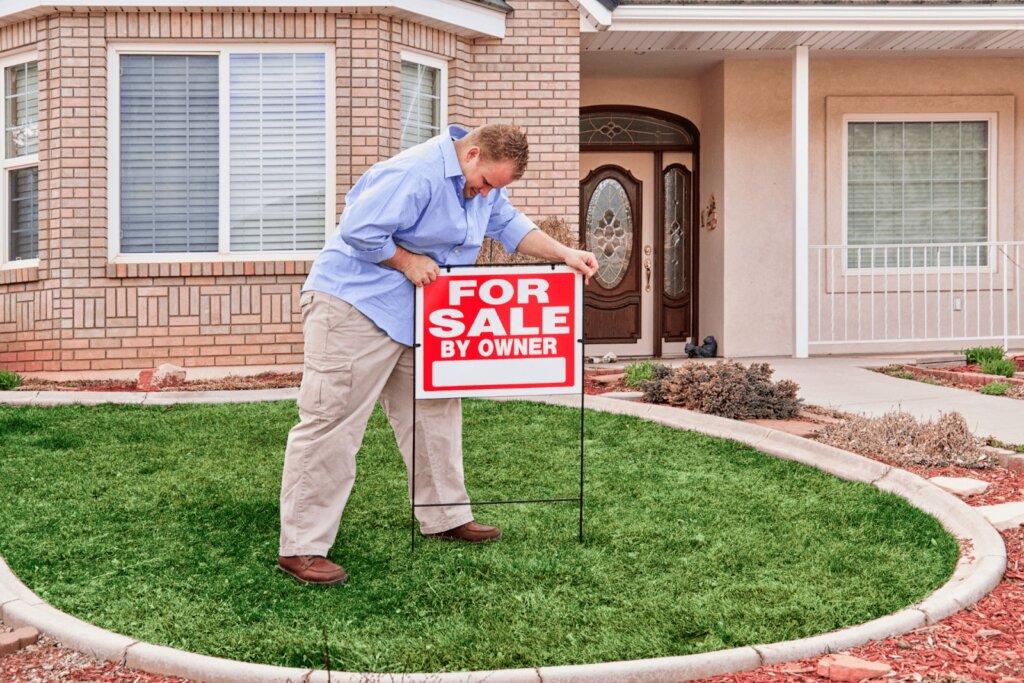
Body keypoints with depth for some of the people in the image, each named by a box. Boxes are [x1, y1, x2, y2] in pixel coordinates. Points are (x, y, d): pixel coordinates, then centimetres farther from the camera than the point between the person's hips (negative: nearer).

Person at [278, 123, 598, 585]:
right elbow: (359, 230, -27)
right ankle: (302, 548, -7)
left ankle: (445, 518, 28)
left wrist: (564, 254, 3)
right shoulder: (415, 174, -24)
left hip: (417, 313, 10)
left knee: (434, 414, 14)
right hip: (354, 305, -10)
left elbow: (510, 226, 14)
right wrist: (408, 262, -17)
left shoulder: (484, 184, 7)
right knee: (331, 423, -10)